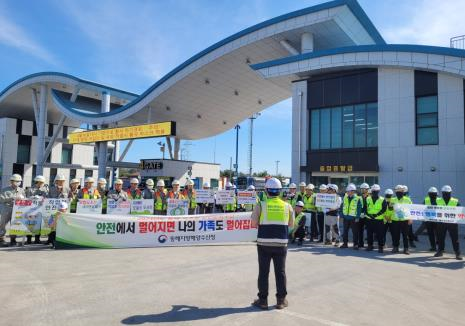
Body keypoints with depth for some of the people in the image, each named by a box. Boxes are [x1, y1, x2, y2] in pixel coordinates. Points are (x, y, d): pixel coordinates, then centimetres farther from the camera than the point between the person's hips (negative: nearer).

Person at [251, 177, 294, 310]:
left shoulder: (261, 205, -6)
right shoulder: (287, 206, 1)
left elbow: (254, 224, -6)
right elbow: (291, 225, 8)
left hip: (264, 243, -2)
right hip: (281, 244, 2)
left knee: (263, 272, 9)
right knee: (280, 272, 13)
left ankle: (263, 300, 16)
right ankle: (281, 300, 20)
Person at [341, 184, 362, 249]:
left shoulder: (357, 199, -8)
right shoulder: (345, 198, 7)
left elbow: (359, 208, -8)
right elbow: (342, 207, 12)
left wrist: (357, 217, -12)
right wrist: (341, 215, 8)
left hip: (353, 218, -5)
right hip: (346, 217, 5)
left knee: (355, 232, 3)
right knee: (345, 231, 11)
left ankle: (356, 244, 11)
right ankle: (345, 243, 21)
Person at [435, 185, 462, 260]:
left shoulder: (456, 202, 0)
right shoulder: (438, 201, 4)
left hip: (452, 222, -2)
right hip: (441, 222, 2)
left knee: (455, 238, 1)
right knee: (440, 238, 9)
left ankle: (458, 253, 9)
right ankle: (440, 251, 22)